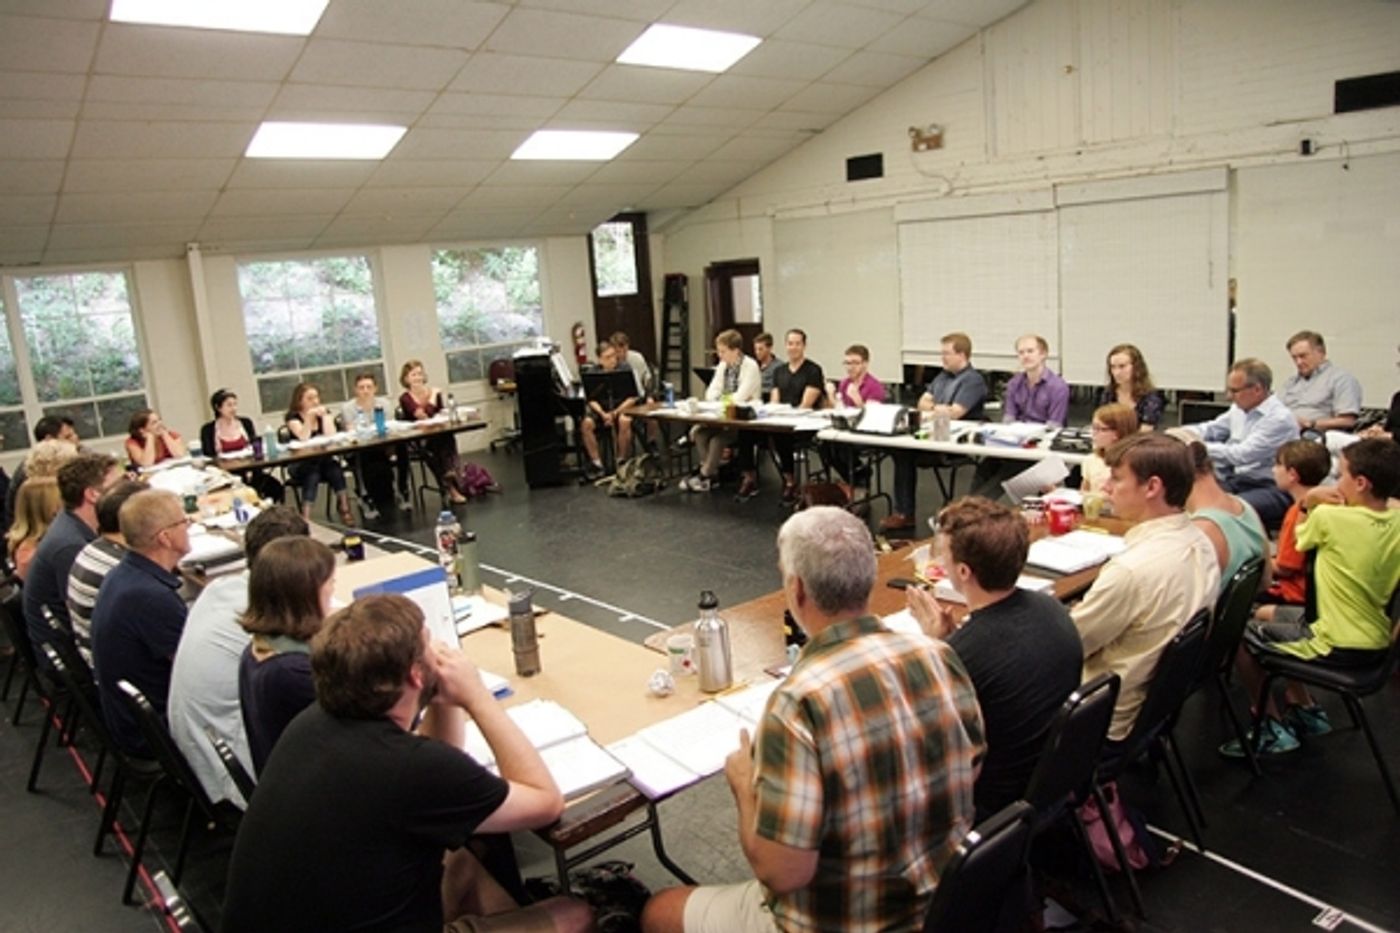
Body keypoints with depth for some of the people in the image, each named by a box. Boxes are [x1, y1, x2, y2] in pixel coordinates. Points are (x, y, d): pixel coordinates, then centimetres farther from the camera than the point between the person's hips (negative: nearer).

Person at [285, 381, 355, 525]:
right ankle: (306, 517, -42)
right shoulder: (293, 417, -2)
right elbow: (304, 439, -18)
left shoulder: (324, 412, 8)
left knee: (334, 467, -30)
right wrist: (309, 418, -21)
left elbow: (331, 437, -7)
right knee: (312, 474, -34)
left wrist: (324, 415, -10)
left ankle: (345, 510, -36)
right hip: (301, 466, -3)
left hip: (324, 461, 3)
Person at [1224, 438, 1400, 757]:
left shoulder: (1329, 518, -22)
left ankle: (1273, 729, 13)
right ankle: (1305, 710, 30)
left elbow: (1300, 539, -2)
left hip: (1338, 646, -8)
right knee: (1266, 613, 25)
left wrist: (1309, 502, -2)